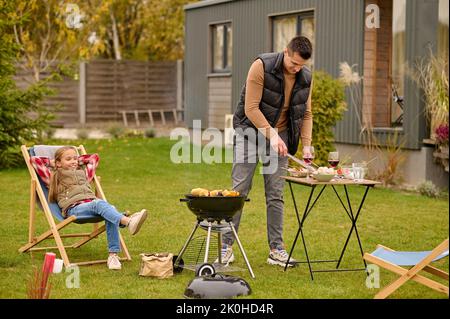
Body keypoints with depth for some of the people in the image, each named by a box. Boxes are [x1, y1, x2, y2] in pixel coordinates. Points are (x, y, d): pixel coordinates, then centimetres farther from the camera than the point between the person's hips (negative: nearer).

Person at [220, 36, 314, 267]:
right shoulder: (262, 66, -19)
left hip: (280, 136, 4)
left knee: (275, 194, 4)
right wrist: (271, 134, -27)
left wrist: (306, 146, -4)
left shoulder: (305, 78, -2)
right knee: (239, 190, -5)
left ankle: (276, 249, 8)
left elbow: (306, 114, 6)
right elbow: (251, 108, -21)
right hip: (250, 131, -4)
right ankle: (226, 246, 3)